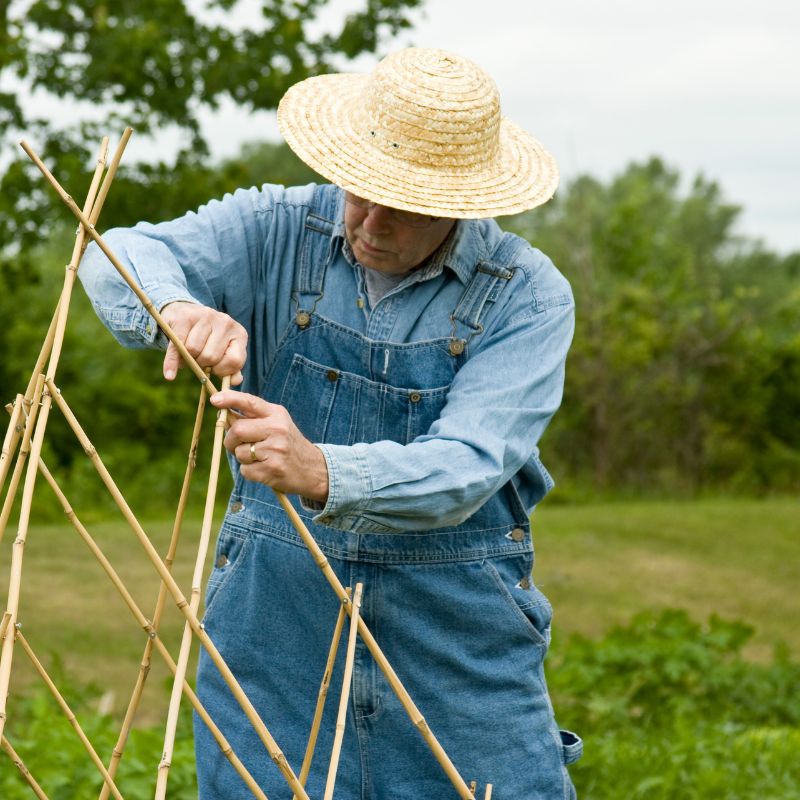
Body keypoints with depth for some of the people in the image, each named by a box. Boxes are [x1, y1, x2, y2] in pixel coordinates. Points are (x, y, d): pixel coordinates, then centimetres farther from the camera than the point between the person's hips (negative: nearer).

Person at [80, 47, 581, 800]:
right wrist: (179, 307, -39)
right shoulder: (279, 230, -4)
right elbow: (121, 256, -16)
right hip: (275, 633, 1)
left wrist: (321, 473, -40)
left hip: (461, 645, -1)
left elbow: (464, 470, -21)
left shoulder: (527, 296, -10)